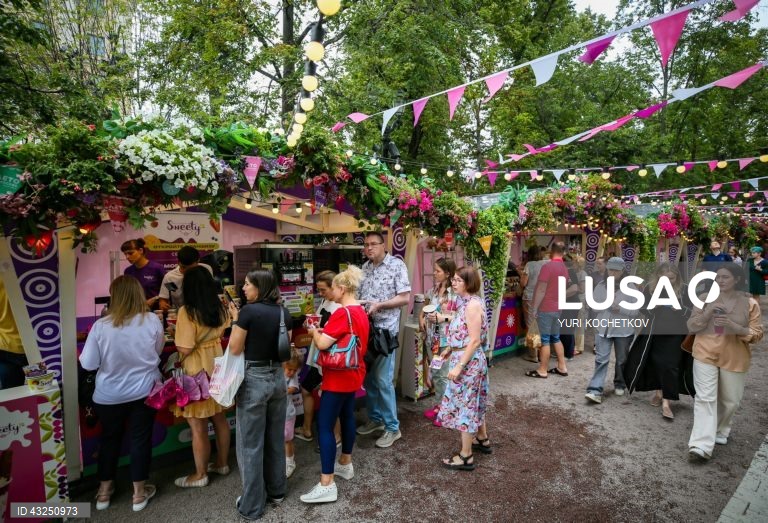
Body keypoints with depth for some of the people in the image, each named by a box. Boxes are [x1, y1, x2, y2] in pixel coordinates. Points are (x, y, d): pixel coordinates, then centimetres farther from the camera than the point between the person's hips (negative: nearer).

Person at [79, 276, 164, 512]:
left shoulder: (101, 326, -17)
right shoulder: (153, 321, -14)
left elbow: (88, 364, -9)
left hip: (109, 396, 0)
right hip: (144, 392, 0)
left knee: (109, 439, 20)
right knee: (140, 439, 13)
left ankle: (104, 491, 36)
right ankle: (139, 493, 26)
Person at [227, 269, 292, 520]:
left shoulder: (249, 311, -16)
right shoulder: (283, 312, 2)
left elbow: (235, 349, -11)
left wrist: (236, 320, -2)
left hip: (254, 379, -6)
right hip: (278, 377, 6)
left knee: (251, 444, 8)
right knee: (276, 438, 20)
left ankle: (252, 505, 21)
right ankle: (277, 490, 35)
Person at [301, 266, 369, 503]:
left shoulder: (342, 313, -22)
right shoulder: (360, 312, 7)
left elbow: (322, 344, -23)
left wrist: (315, 331, -4)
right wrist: (325, 331, 8)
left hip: (338, 377, -10)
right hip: (353, 374, 10)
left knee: (324, 425, -4)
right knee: (347, 416, 21)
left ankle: (327, 485, -1)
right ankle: (345, 464, 37)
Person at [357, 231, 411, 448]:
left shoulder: (397, 265, -7)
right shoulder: (364, 268, 11)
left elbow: (405, 298, -10)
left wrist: (378, 305, -19)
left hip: (385, 329, -6)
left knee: (383, 379, -3)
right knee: (367, 377, 13)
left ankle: (392, 427, 12)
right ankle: (375, 418, 31)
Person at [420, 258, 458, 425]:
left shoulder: (456, 293, -13)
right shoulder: (432, 290, 8)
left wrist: (444, 317, -22)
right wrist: (421, 319, 2)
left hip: (447, 339, -7)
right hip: (432, 337, 7)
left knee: (444, 375, 1)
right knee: (435, 374, 16)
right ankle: (438, 405, 30)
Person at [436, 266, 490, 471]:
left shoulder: (473, 304, -21)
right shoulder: (466, 302, 8)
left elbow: (474, 341, -24)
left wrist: (459, 366, -24)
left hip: (468, 360, -10)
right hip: (468, 359, 10)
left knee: (465, 404, 0)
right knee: (473, 401, 22)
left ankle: (466, 456, 11)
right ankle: (482, 440, 40)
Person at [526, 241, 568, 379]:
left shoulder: (548, 267, -17)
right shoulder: (564, 268, 8)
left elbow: (541, 290, -17)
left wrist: (534, 308, -12)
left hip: (546, 309, -8)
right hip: (558, 308, 8)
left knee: (545, 340, -1)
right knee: (556, 338, 17)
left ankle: (542, 370, 7)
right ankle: (562, 367, 23)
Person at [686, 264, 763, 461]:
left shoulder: (750, 303, -2)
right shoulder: (705, 298, 0)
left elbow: (757, 334, -4)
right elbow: (691, 326, 0)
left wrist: (735, 327, -22)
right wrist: (708, 313, -16)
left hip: (734, 359, 1)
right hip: (705, 355, -1)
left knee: (730, 400, 15)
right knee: (705, 398, -8)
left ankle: (719, 431, 41)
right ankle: (701, 446, -11)